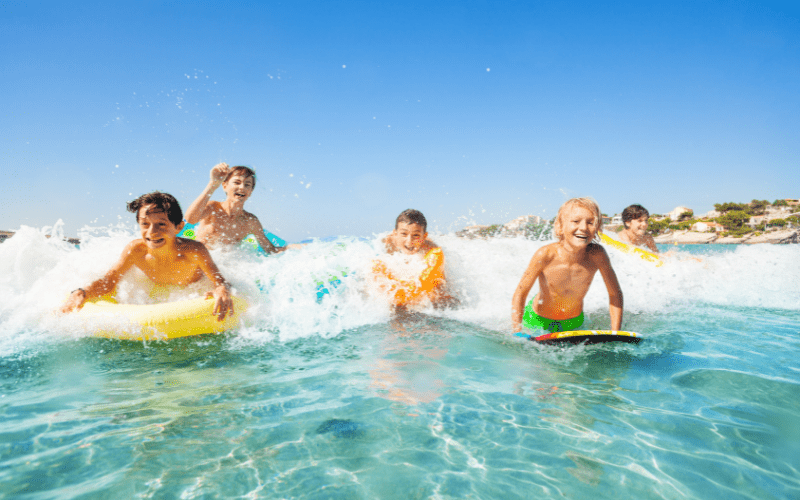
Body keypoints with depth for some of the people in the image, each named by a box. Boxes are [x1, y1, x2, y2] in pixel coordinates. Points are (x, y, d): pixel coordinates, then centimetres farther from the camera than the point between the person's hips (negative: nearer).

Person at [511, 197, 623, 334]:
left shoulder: (596, 255, -24)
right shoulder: (546, 255, -30)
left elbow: (615, 294, -11)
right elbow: (519, 295, -21)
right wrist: (518, 334, -27)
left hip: (574, 323, 2)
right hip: (538, 321, -2)